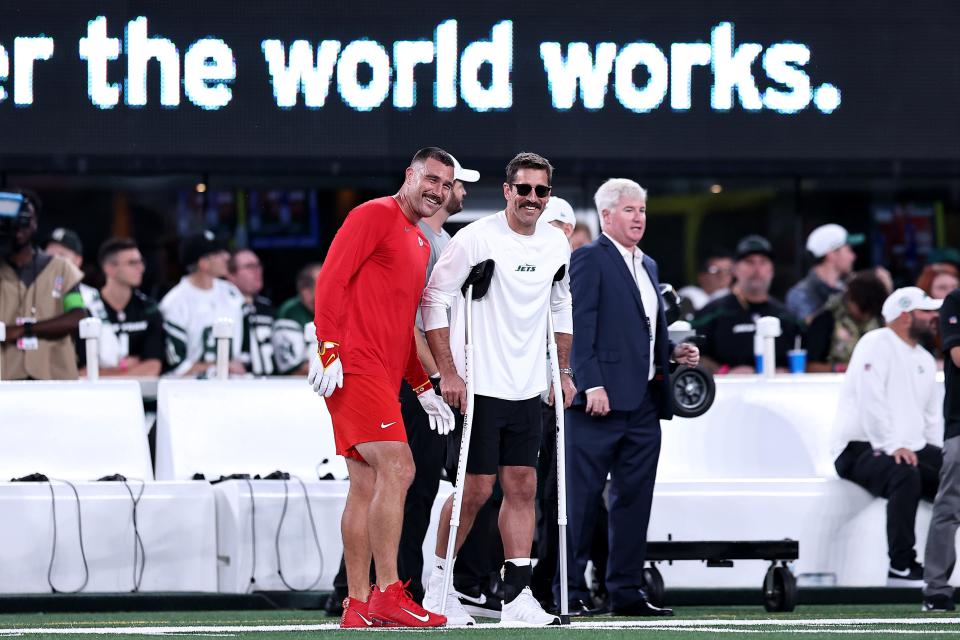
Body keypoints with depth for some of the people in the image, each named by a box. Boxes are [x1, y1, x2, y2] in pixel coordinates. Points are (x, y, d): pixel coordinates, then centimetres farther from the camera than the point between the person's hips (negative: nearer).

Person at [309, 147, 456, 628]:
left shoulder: (421, 245, 23)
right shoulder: (376, 215, -4)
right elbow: (331, 278, -13)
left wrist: (423, 389, 21)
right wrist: (328, 348, -21)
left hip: (383, 375, 9)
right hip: (354, 367, -9)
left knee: (366, 487, 7)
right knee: (397, 469, -17)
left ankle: (358, 607, 8)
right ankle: (386, 595, -19)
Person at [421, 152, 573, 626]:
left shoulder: (556, 244, 8)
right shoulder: (476, 238, -11)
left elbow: (561, 308, 21)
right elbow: (433, 300, -9)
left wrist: (563, 372, 17)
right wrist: (448, 373, -13)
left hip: (526, 390, 6)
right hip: (478, 387, -6)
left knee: (522, 487, 3)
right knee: (476, 490, -5)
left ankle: (517, 596, 4)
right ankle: (438, 584, 10)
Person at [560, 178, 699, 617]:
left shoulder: (648, 266, 21)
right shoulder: (590, 260, -4)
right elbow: (581, 327, -12)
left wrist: (674, 351, 8)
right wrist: (591, 384, -20)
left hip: (644, 402, 8)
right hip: (601, 399, -8)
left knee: (635, 498, 8)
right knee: (582, 497, -4)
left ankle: (626, 590, 12)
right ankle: (569, 590, -1)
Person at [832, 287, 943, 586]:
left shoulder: (925, 360, 20)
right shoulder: (876, 345, -8)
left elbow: (932, 416, 25)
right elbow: (871, 401, -21)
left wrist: (941, 456, 9)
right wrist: (892, 447, -28)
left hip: (912, 449, 9)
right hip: (861, 448, -9)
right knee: (905, 474, -37)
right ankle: (901, 567, -33)